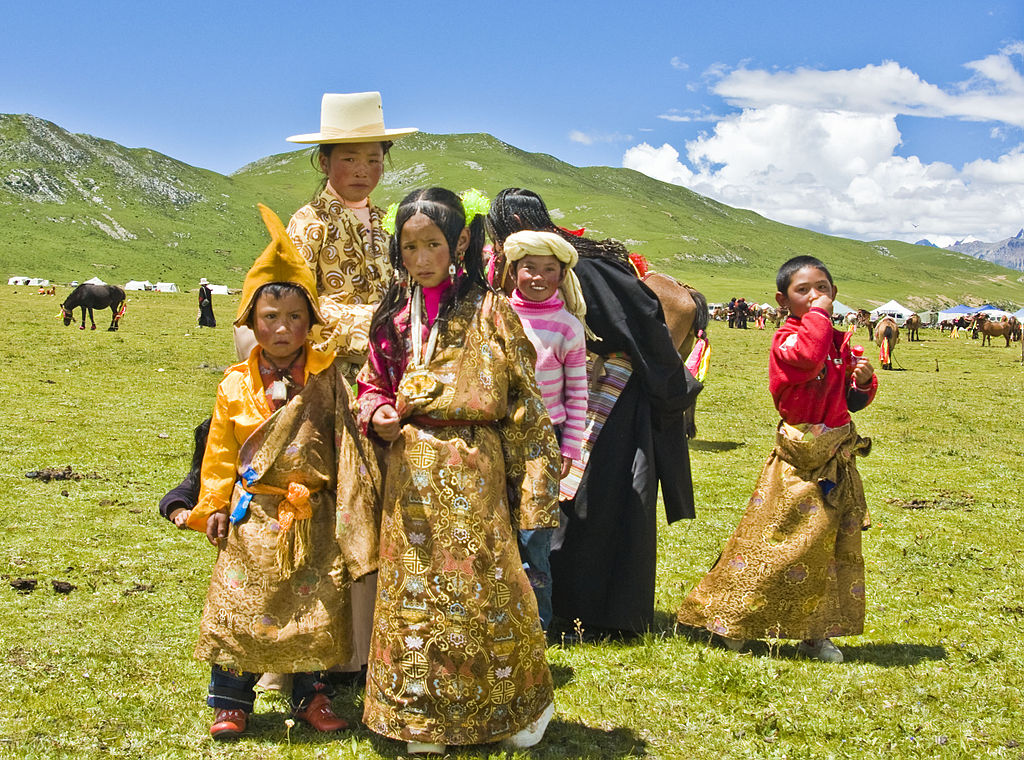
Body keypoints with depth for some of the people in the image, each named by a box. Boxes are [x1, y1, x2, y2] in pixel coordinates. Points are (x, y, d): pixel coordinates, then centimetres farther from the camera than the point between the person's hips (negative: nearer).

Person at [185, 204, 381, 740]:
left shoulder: (327, 378, -1)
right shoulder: (236, 386, 0)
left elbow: (347, 436, 5)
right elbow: (221, 450, 5)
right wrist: (215, 505, 5)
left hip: (312, 518, 0)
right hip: (253, 516, 0)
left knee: (316, 607, 7)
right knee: (241, 605, 2)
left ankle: (310, 694, 25)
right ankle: (230, 701, 17)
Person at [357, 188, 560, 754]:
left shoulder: (489, 311, -4)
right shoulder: (394, 316, 7)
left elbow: (522, 396, -2)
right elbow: (373, 382, 17)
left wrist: (531, 477, -4)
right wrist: (377, 415, -7)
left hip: (471, 469, -3)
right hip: (410, 469, 4)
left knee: (479, 581, 1)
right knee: (415, 587, 7)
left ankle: (519, 705, 22)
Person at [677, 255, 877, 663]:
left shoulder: (839, 342, 12)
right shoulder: (787, 337, -10)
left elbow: (853, 400, 19)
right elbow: (807, 357, -35)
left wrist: (864, 380, -2)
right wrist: (818, 315, -22)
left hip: (838, 457, 7)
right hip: (800, 459, -7)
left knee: (835, 543, 9)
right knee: (779, 537, -5)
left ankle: (815, 631, 20)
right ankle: (730, 618, 10)